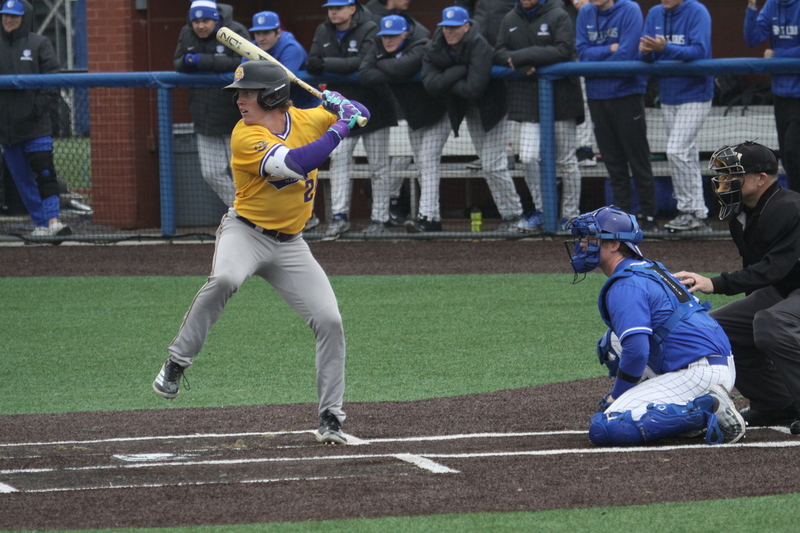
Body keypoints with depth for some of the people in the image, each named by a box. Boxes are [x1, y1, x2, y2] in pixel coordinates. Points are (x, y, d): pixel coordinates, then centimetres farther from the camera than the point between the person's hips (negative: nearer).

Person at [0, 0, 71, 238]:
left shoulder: (39, 44, 2)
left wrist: (37, 107, -13)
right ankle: (41, 223, 9)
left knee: (44, 172, -13)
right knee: (23, 179, 4)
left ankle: (53, 220, -17)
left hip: (35, 126, -4)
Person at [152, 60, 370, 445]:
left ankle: (331, 418, 6)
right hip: (245, 232, -5)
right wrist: (340, 128, -22)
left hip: (290, 244, 5)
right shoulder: (246, 136, -17)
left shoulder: (307, 120, 0)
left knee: (330, 322, -5)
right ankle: (176, 364, -23)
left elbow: (359, 114, 15)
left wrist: (340, 105, -8)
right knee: (223, 280, -36)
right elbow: (294, 164, -30)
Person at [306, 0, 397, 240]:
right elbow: (312, 65, 1)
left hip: (371, 103, -4)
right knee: (338, 157, -5)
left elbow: (363, 62, -24)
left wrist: (327, 64, -27)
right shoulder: (323, 32, 6)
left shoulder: (369, 29, -11)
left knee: (379, 165, 1)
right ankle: (339, 216, -4)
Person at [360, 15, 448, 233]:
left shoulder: (420, 46, -23)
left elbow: (402, 66, -39)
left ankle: (427, 217, -25)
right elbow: (364, 74, -19)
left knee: (428, 163, -17)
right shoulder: (379, 48, -4)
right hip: (413, 117, 7)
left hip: (435, 116, -7)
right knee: (422, 167, 5)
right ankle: (433, 219, 5)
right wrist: (393, 76, -30)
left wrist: (381, 64, -20)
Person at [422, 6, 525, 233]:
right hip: (469, 112, 6)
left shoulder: (479, 46, -25)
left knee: (493, 165, -12)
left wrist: (447, 83, -21)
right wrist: (459, 71, -27)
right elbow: (431, 86, -22)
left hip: (492, 108, -6)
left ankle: (514, 216, -2)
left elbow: (474, 89, -34)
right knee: (488, 166, 9)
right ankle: (508, 216, 17)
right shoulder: (434, 49, -8)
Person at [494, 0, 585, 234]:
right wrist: (521, 65, -15)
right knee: (528, 158, -7)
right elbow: (499, 53, 6)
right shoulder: (510, 20, 11)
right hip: (528, 100, 4)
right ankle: (541, 211, 9)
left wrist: (522, 56, -17)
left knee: (566, 160, 3)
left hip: (559, 98, -4)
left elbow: (563, 51, -17)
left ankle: (570, 214, 14)